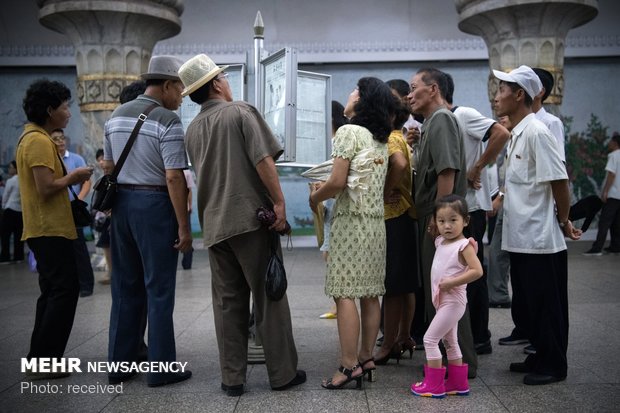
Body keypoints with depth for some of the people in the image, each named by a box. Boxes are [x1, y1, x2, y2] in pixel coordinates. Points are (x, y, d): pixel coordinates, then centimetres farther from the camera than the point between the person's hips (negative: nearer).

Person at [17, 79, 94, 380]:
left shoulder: (31, 137, 17)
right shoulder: (39, 141, -16)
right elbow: (47, 188, -22)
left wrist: (70, 178, 9)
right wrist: (74, 177, -8)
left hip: (43, 229, 11)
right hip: (51, 229, -11)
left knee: (53, 292, 14)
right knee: (65, 290, -7)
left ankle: (40, 360, 19)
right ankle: (43, 361, -3)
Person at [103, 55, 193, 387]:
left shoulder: (116, 116, 10)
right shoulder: (167, 120, -13)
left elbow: (108, 167, 15)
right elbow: (173, 177, -18)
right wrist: (183, 227, -15)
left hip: (121, 202, 7)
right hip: (155, 204, -7)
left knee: (125, 287, 14)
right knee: (159, 289, 2)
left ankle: (119, 366, 21)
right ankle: (160, 369, 10)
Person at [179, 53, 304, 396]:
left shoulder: (192, 130, 13)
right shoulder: (241, 112, -4)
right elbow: (263, 160, -15)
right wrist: (279, 203, -12)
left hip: (214, 223, 5)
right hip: (251, 217, -5)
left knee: (227, 301, 10)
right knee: (268, 296, 3)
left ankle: (232, 378, 13)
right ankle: (282, 373, 9)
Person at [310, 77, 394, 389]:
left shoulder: (349, 132, -8)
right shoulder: (382, 140, 15)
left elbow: (338, 181, -15)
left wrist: (315, 198, 4)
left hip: (351, 220, -8)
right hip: (377, 221, 8)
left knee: (345, 293, -7)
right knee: (370, 293, 9)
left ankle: (349, 365, -7)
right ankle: (366, 359, 14)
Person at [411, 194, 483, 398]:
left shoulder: (464, 245, -17)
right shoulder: (440, 242, 7)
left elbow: (477, 271, -26)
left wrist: (452, 282, -25)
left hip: (453, 301, -9)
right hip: (442, 301, 9)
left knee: (430, 338, -7)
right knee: (449, 341, 16)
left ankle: (433, 385, 2)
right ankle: (458, 383, 27)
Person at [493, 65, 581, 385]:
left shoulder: (536, 132, -16)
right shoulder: (517, 135, 12)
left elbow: (559, 181, -16)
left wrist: (563, 221, -7)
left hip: (539, 239, -9)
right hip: (521, 238, 9)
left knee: (546, 307, 3)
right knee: (526, 305, 17)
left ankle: (552, 365, 15)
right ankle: (538, 357, 30)